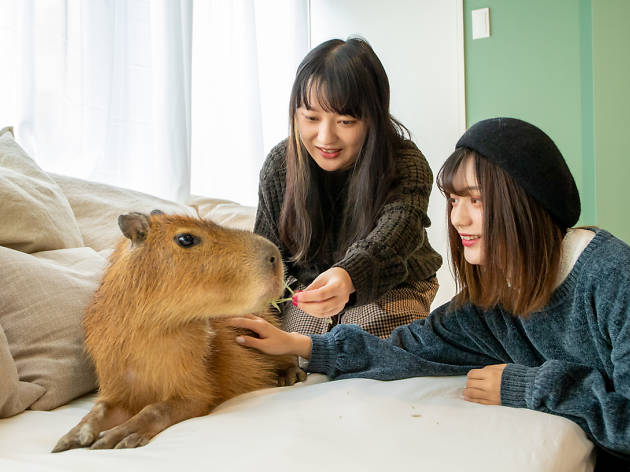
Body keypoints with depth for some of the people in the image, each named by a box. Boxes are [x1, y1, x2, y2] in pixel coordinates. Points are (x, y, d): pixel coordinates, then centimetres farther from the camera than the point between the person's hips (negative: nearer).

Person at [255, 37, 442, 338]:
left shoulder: (407, 167, -24)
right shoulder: (279, 165, -13)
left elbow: (387, 241, -43)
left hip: (391, 288, -2)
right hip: (307, 285, 2)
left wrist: (347, 276, -66)